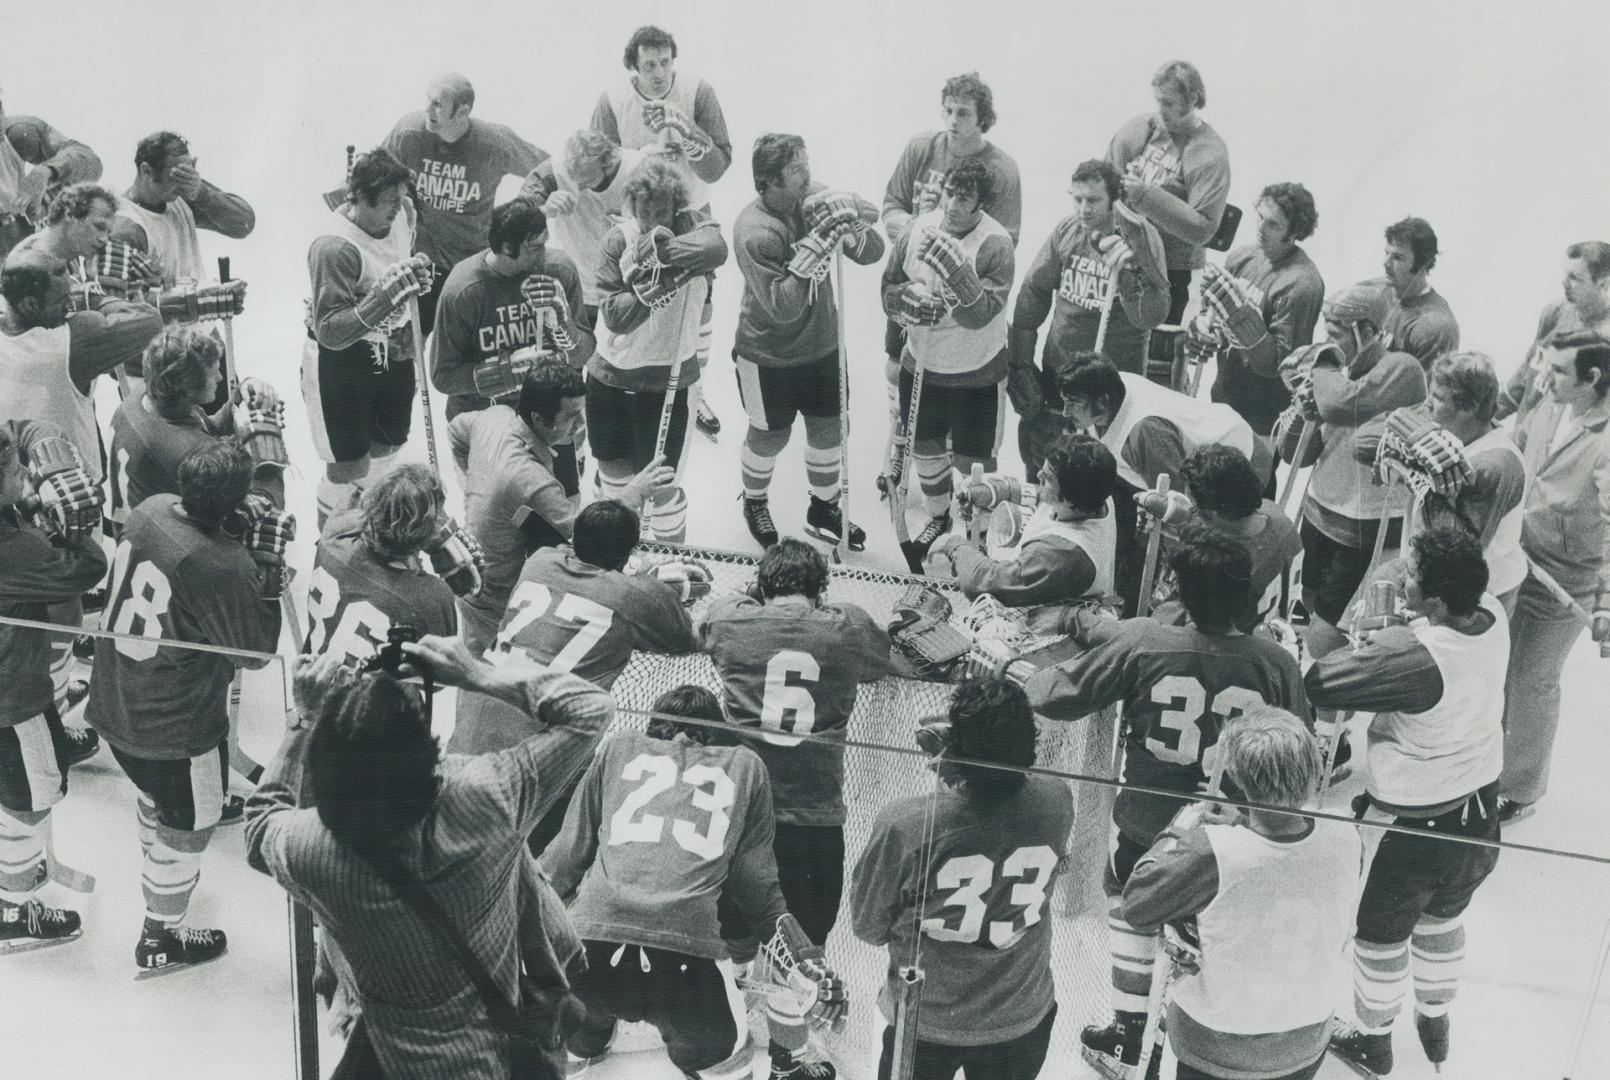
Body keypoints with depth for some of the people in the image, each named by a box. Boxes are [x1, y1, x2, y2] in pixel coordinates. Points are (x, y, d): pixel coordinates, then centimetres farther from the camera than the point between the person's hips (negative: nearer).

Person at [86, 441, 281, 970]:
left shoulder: (150, 509, -12)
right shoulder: (224, 569, -33)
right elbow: (256, 652, -18)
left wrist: (243, 545, 0)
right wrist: (270, 589, -7)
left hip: (113, 704, 8)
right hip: (176, 729, -7)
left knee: (156, 797, 34)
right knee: (187, 828, 17)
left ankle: (158, 874, 59)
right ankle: (160, 938, 35)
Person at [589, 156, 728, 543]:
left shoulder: (692, 227, -12)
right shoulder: (618, 239, -5)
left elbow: (716, 249, -38)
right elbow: (614, 315, -12)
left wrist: (659, 248, -38)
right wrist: (655, 287, -26)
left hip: (664, 379, -3)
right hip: (609, 372, 3)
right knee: (612, 467, 20)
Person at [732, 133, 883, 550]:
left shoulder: (815, 198, -12)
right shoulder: (753, 233, -28)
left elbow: (873, 251, -10)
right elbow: (782, 307, -33)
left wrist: (851, 232, -33)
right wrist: (815, 246, -38)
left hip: (822, 344, 5)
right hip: (769, 356, -5)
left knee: (830, 427, 18)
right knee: (771, 436, 16)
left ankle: (824, 509, 41)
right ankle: (754, 504, 45)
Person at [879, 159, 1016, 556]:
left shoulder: (996, 244, -22)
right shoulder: (920, 227, -8)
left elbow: (981, 315, -29)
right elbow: (889, 287, 1)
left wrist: (956, 271, -44)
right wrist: (907, 298, -22)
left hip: (976, 375, -5)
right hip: (920, 365, 5)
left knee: (971, 463, 4)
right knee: (925, 449, 21)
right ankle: (938, 519, 46)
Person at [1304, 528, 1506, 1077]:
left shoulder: (1416, 657, -37)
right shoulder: (1492, 614, -15)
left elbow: (1320, 682, -32)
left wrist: (1367, 641, -16)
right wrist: (1394, 632, -8)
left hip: (1413, 825, -7)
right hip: (1480, 810, 7)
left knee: (1381, 932, 20)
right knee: (1444, 914, 31)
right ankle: (1435, 1021, 52)